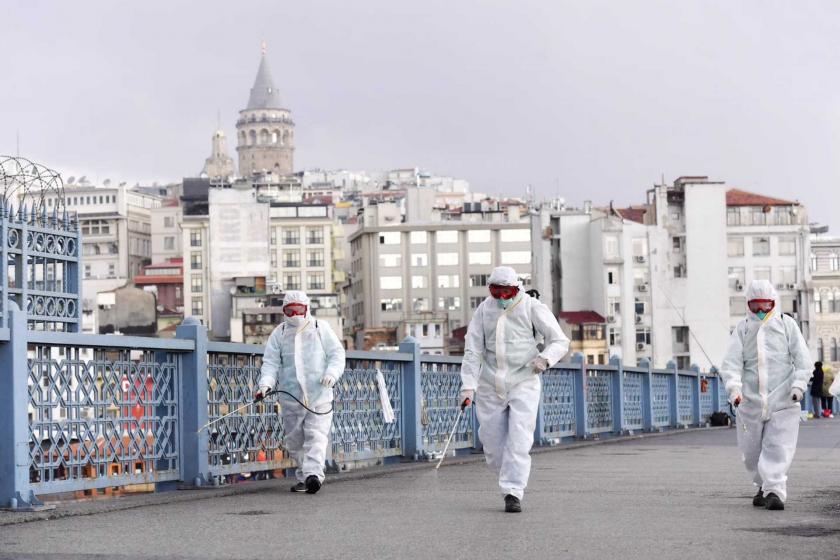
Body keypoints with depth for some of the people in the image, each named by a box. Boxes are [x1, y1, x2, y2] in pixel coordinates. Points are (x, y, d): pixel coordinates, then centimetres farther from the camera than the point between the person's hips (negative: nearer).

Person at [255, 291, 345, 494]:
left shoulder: (320, 328, 9)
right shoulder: (279, 333, 11)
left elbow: (336, 353, 7)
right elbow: (271, 362, 6)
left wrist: (332, 373, -11)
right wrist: (266, 384, -10)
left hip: (319, 395, -2)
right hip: (290, 397, 2)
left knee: (316, 435, -13)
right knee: (294, 440, 5)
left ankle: (313, 474, -22)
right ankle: (304, 477, 16)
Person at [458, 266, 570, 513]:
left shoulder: (532, 308, -4)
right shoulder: (484, 310, 4)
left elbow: (560, 341, -1)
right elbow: (473, 351, 1)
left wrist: (545, 358, -22)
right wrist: (468, 386, -9)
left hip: (523, 383, -3)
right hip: (490, 387, 3)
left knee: (519, 440, -14)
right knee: (492, 443, 5)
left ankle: (513, 493, -13)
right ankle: (513, 482, 27)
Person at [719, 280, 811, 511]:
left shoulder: (786, 324, 6)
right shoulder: (742, 328, 7)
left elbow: (802, 357, 3)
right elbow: (732, 361, -3)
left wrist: (799, 384, -12)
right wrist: (734, 387, -19)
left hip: (783, 399, -2)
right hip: (751, 400, 2)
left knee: (779, 447, -12)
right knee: (752, 450, 9)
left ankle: (775, 490, -12)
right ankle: (764, 485, 30)